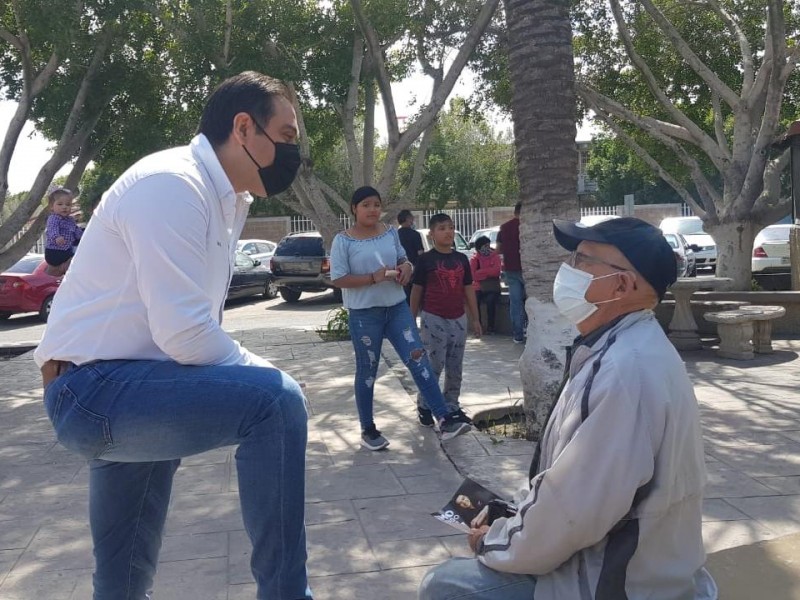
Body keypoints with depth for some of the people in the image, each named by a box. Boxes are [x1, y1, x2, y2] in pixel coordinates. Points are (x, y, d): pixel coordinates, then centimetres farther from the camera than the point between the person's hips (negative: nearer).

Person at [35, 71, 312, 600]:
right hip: (95, 389, -10)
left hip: (124, 391, 10)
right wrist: (262, 374, -10)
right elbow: (183, 332, -25)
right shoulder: (173, 183, -18)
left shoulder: (226, 198, 11)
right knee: (275, 400, -24)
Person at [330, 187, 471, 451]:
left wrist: (406, 267, -6)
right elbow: (338, 279, -12)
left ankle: (444, 419, -2)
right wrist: (374, 277, -23)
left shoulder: (391, 233, 6)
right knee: (367, 371, 7)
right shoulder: (343, 240, -8)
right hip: (364, 314, -4)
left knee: (418, 359, -4)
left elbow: (403, 259, 19)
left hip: (397, 307, 4)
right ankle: (368, 429, 22)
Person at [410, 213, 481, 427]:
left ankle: (452, 406, 23)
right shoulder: (426, 259, -5)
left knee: (455, 367, 11)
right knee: (434, 365, -3)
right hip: (433, 319, -5)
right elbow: (417, 291, -1)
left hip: (458, 319, 5)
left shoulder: (462, 259, 7)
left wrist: (476, 319, 11)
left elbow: (469, 290, 11)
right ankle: (424, 406, 11)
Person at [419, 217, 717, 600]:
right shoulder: (624, 350, 6)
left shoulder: (625, 369, -28)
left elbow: (574, 510, -27)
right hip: (609, 558, 9)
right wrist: (511, 519, 6)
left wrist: (495, 543, -10)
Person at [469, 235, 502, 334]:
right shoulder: (474, 258, 4)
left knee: (490, 300, -30)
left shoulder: (495, 256, 4)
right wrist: (489, 272, -11)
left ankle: (490, 327, -16)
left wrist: (480, 271, -12)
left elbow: (496, 271, -12)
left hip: (492, 288, -1)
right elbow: (473, 276, -10)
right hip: (479, 288, 1)